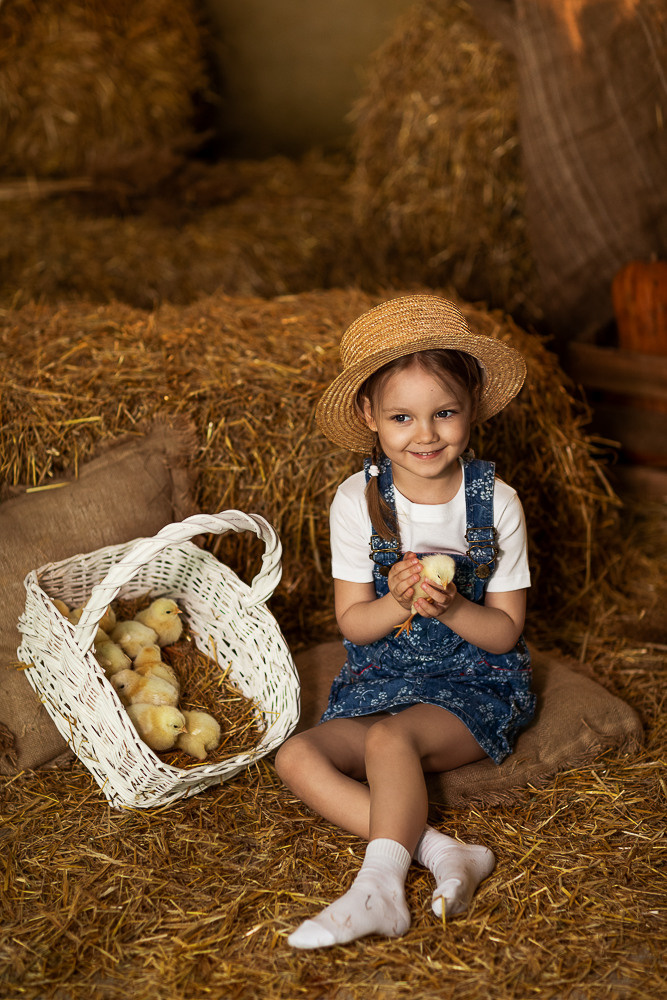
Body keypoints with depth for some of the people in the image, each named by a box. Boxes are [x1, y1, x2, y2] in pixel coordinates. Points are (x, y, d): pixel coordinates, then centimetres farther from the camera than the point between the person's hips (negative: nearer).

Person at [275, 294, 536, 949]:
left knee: (389, 737, -33)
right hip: (381, 676, 3)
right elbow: (352, 622, -1)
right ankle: (440, 852, -30)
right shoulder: (357, 501, -6)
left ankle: (378, 888, -30)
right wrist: (399, 602, -24)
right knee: (296, 758, -22)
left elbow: (504, 630, -4)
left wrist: (450, 606, -26)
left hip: (476, 682, -3)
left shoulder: (496, 502, -9)